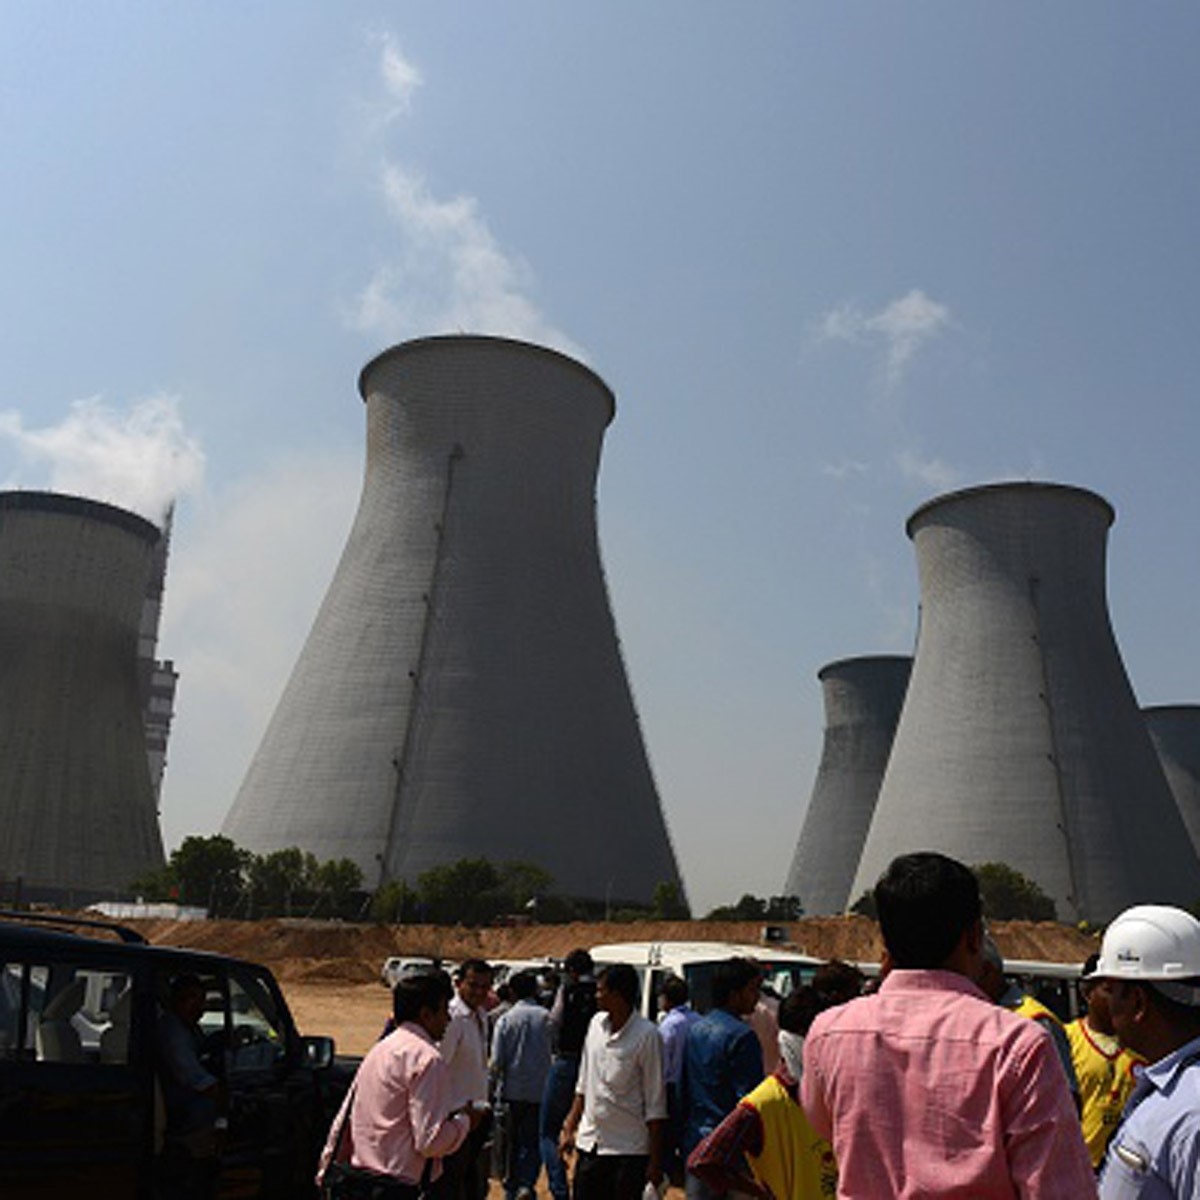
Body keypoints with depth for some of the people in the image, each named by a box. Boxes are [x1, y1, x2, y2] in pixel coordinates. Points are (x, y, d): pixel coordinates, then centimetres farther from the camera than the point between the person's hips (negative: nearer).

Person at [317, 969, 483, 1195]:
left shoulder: (379, 1051, 13)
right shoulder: (427, 1059, -14)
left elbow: (342, 1123, 17)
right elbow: (430, 1141, -20)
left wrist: (326, 1174, 23)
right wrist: (464, 1121, -2)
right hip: (400, 1188, -10)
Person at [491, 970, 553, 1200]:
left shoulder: (506, 1019, -5)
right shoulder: (546, 1017, -7)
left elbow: (497, 1060, -5)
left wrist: (494, 1085, 5)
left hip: (513, 1089, 1)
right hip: (540, 1090, -1)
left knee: (513, 1142, 17)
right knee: (533, 1142, 5)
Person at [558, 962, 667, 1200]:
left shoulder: (646, 1035, -15)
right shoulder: (596, 1024, 4)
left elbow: (655, 1104, -13)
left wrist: (655, 1160, -12)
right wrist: (570, 1127, 13)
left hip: (629, 1149, -6)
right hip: (590, 1143, 6)